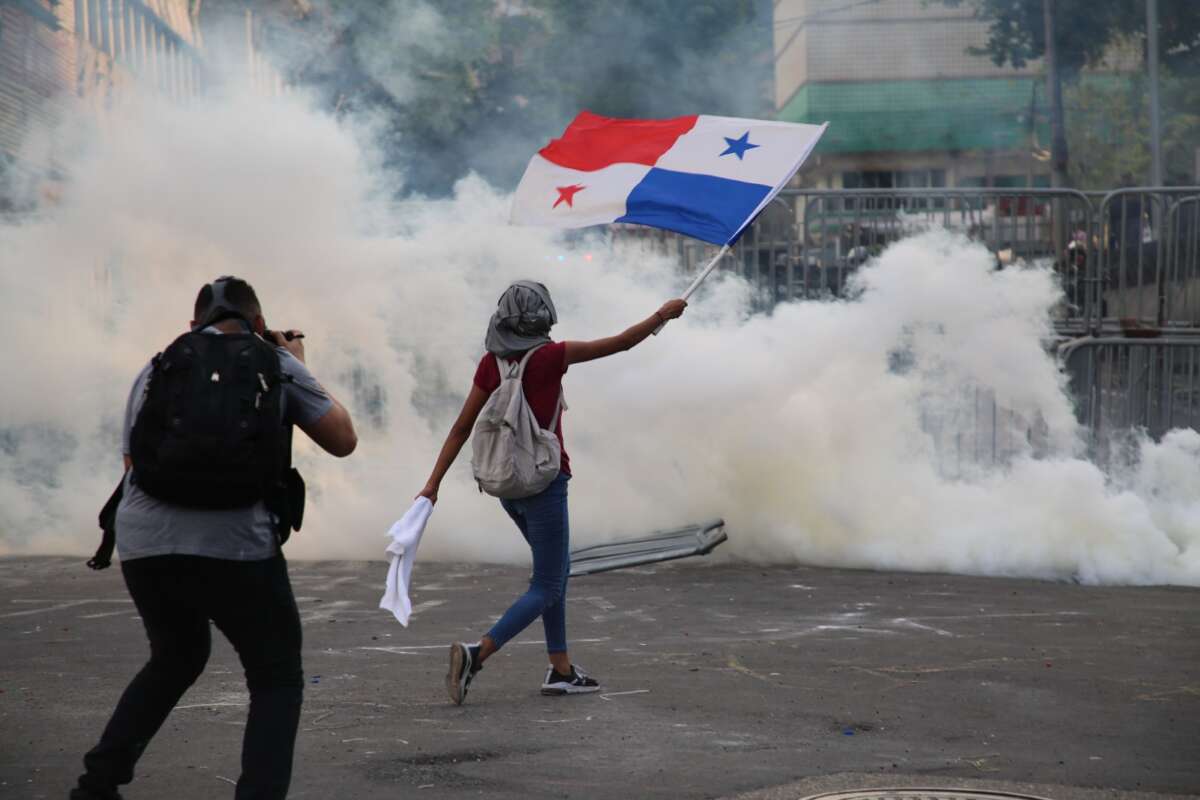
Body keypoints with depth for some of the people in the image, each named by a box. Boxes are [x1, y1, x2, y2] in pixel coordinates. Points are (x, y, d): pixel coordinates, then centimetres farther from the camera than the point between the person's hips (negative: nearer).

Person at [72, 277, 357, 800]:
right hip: (233, 546, -5)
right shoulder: (274, 363, 11)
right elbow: (343, 440, 17)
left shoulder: (155, 370, 21)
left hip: (142, 543, 5)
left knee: (176, 659, 30)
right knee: (277, 680, 13)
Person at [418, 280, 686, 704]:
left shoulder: (491, 364, 0)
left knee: (557, 570, 21)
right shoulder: (550, 356, -14)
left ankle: (561, 669, 23)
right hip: (545, 482, -6)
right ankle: (475, 654, -18)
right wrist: (663, 313, 8)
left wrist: (433, 483, 4)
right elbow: (621, 342, -6)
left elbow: (461, 429, 0)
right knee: (546, 588, 0)